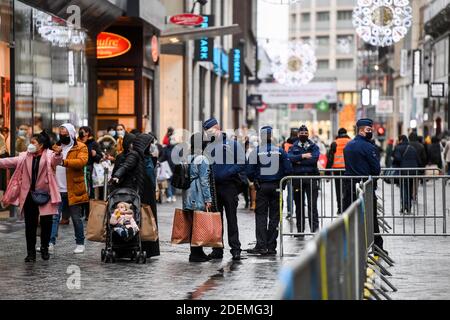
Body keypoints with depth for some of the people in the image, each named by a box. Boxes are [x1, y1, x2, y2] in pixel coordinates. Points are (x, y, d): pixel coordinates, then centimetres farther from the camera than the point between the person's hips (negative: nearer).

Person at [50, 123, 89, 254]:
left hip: (73, 190, -4)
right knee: (53, 216, -2)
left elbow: (82, 161, -20)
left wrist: (64, 161, -32)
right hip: (57, 189, 4)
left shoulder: (81, 147, -2)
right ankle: (50, 243, -1)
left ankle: (80, 244, 18)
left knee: (76, 218, 6)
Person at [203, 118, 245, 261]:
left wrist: (226, 173, -17)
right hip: (213, 186, 4)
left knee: (231, 219, -2)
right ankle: (217, 248, 12)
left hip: (229, 186, -4)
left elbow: (241, 165, -5)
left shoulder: (233, 144, 1)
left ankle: (235, 249, 1)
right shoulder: (208, 147, 14)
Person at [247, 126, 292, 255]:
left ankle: (261, 246, -6)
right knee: (274, 216, 7)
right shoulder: (280, 151, -1)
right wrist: (282, 181, 13)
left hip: (261, 187, -1)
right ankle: (271, 246, 7)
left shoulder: (256, 152, -5)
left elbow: (249, 172, -5)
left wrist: (255, 181, 13)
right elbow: (288, 169, -2)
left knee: (261, 215, 3)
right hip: (276, 187, 1)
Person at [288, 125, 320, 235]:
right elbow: (289, 158, -7)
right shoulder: (293, 147, 12)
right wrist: (303, 156, -13)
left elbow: (315, 158, -9)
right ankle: (300, 229, 13)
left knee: (312, 204, -8)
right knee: (299, 205, 6)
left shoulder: (314, 146, 10)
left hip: (311, 177, -1)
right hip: (297, 177, 2)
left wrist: (299, 161, -7)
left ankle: (315, 228, -10)